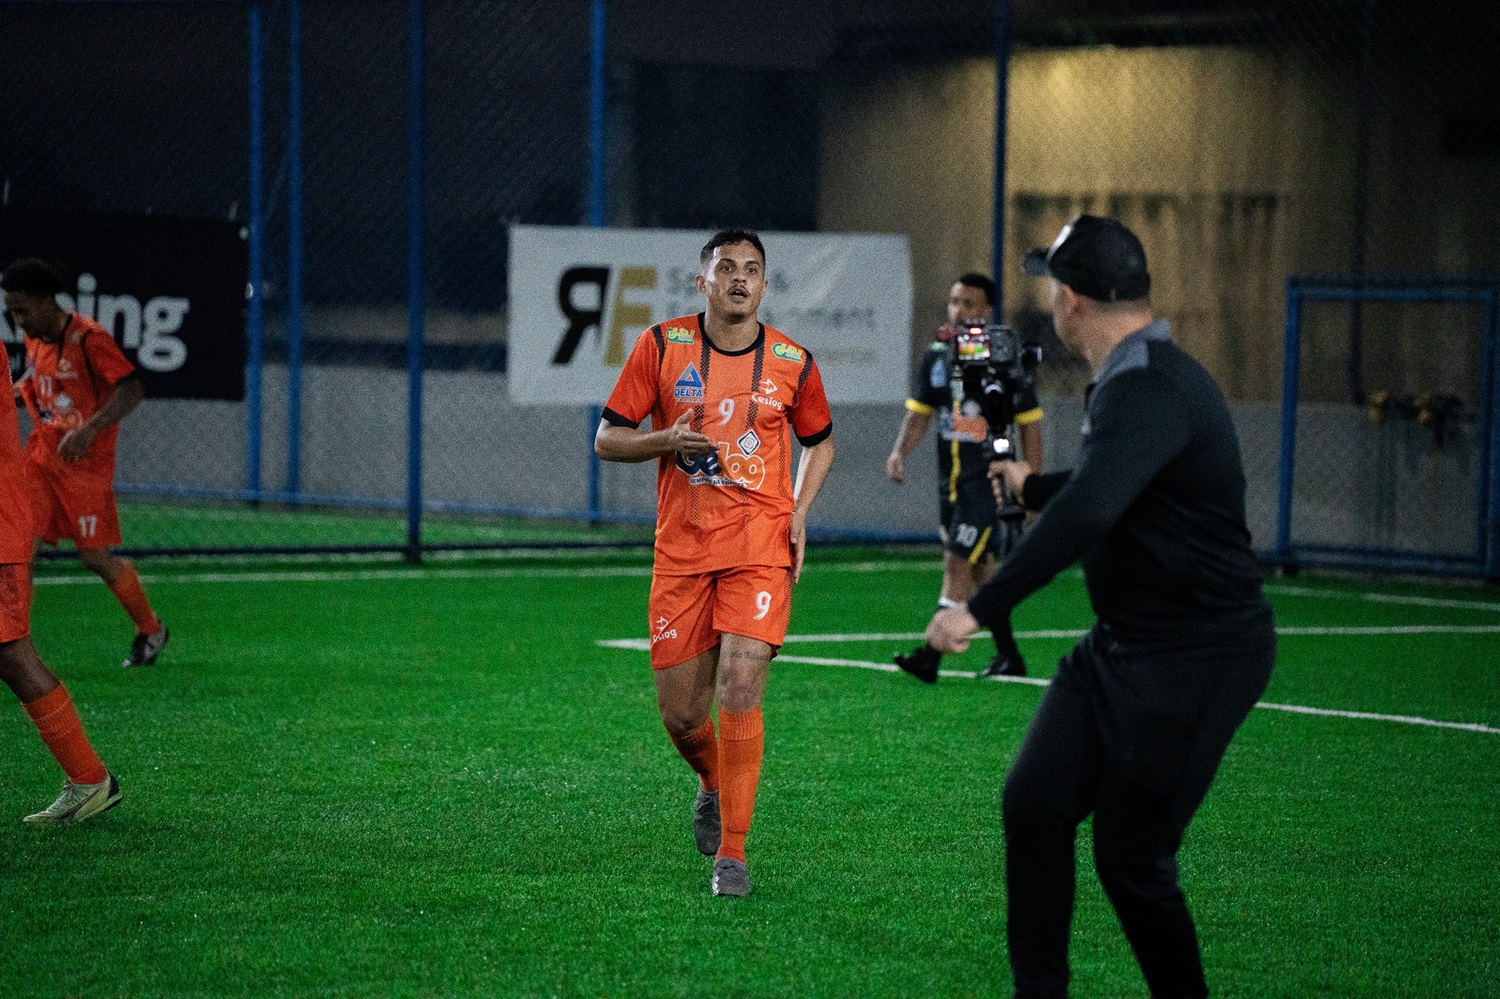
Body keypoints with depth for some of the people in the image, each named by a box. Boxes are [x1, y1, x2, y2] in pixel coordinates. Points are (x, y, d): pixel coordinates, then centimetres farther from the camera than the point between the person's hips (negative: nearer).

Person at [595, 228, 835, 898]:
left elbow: (820, 441, 20)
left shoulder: (792, 361, 3)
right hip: (681, 549, 1)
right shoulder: (662, 345, 1)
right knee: (679, 713, 4)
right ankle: (713, 786, 39)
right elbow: (606, 439, 4)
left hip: (760, 545, -1)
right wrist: (669, 441, -14)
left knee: (739, 690, -16)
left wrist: (799, 510, 4)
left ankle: (731, 853, -7)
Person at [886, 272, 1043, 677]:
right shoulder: (937, 356, 7)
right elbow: (919, 411, 11)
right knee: (980, 567, 13)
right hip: (951, 479, 6)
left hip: (989, 480, -6)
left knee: (958, 563, -13)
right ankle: (1008, 657, 25)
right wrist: (900, 450, -8)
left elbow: (1029, 425, -2)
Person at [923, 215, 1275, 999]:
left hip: (1194, 662, -10)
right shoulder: (1132, 380, 10)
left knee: (1130, 860, -3)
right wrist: (1030, 486, 49)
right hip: (1120, 648, 10)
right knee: (1034, 804, 3)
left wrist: (981, 609, -40)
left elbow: (1087, 513, -38)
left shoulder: (1149, 392, -23)